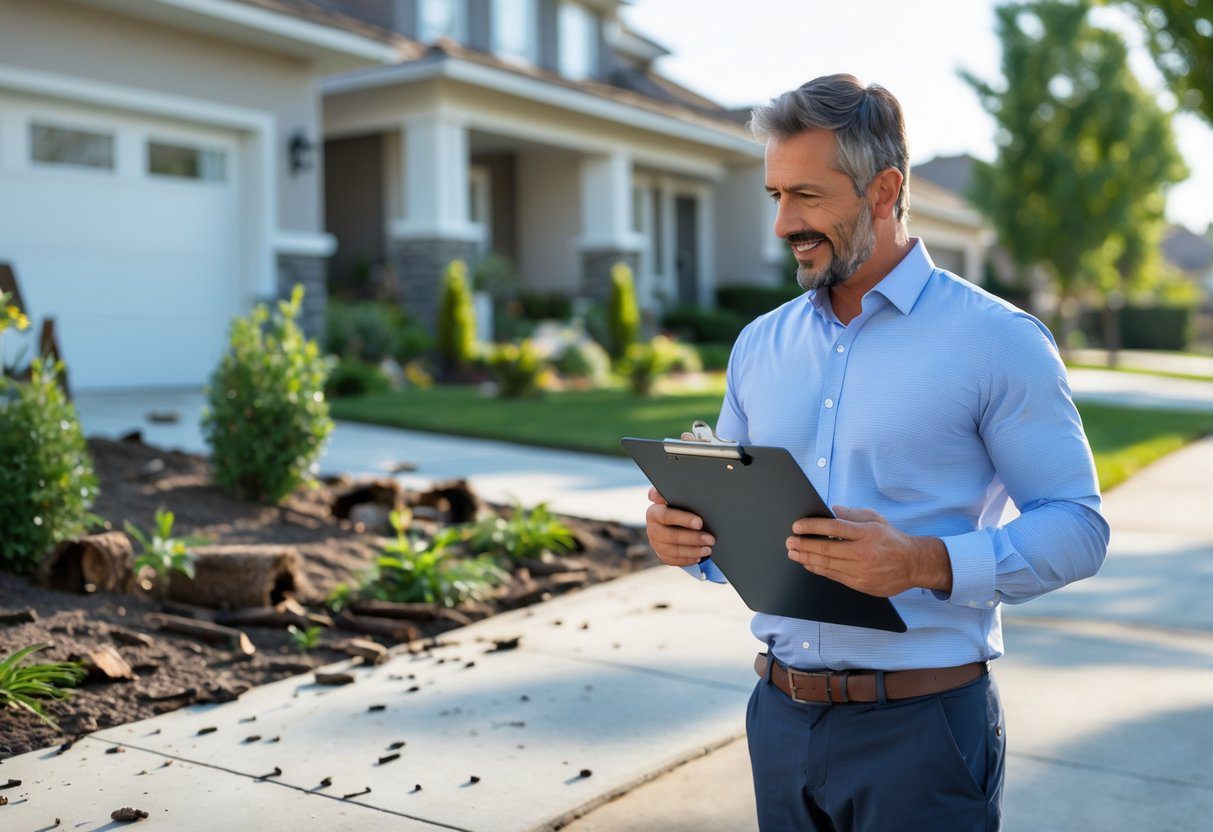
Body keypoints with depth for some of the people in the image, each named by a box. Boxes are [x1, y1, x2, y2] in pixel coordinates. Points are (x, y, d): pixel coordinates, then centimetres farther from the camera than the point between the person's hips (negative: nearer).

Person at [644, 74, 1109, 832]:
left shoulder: (998, 341, -8)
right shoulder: (760, 346, 8)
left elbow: (1077, 526, -10)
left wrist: (928, 563, -25)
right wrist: (687, 534, -8)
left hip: (922, 728, -4)